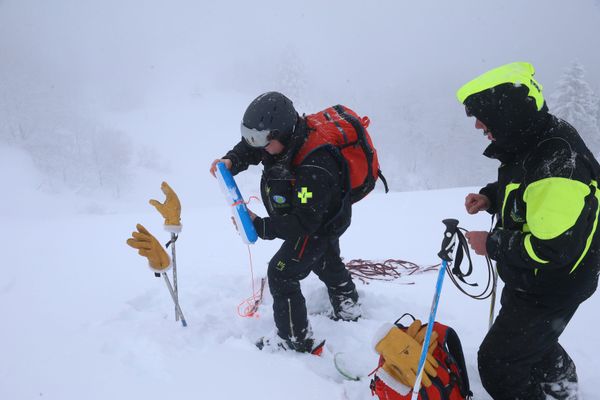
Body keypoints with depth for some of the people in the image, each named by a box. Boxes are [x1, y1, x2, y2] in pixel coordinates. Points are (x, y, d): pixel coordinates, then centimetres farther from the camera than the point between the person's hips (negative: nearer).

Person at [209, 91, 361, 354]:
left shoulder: (315, 168, -43)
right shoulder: (288, 135, -19)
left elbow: (305, 221, -39)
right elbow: (249, 148, -4)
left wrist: (261, 227, -41)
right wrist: (231, 161, -24)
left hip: (320, 225, -9)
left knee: (281, 274, -6)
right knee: (327, 263, 30)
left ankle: (296, 340, 10)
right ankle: (347, 311, 56)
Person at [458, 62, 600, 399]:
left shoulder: (558, 164, -34)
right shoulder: (536, 141, -3)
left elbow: (554, 248, -34)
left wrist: (492, 244, -22)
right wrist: (490, 197, -2)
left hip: (550, 291, -10)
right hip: (528, 280, 10)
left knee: (497, 365, 1)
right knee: (533, 341, 33)